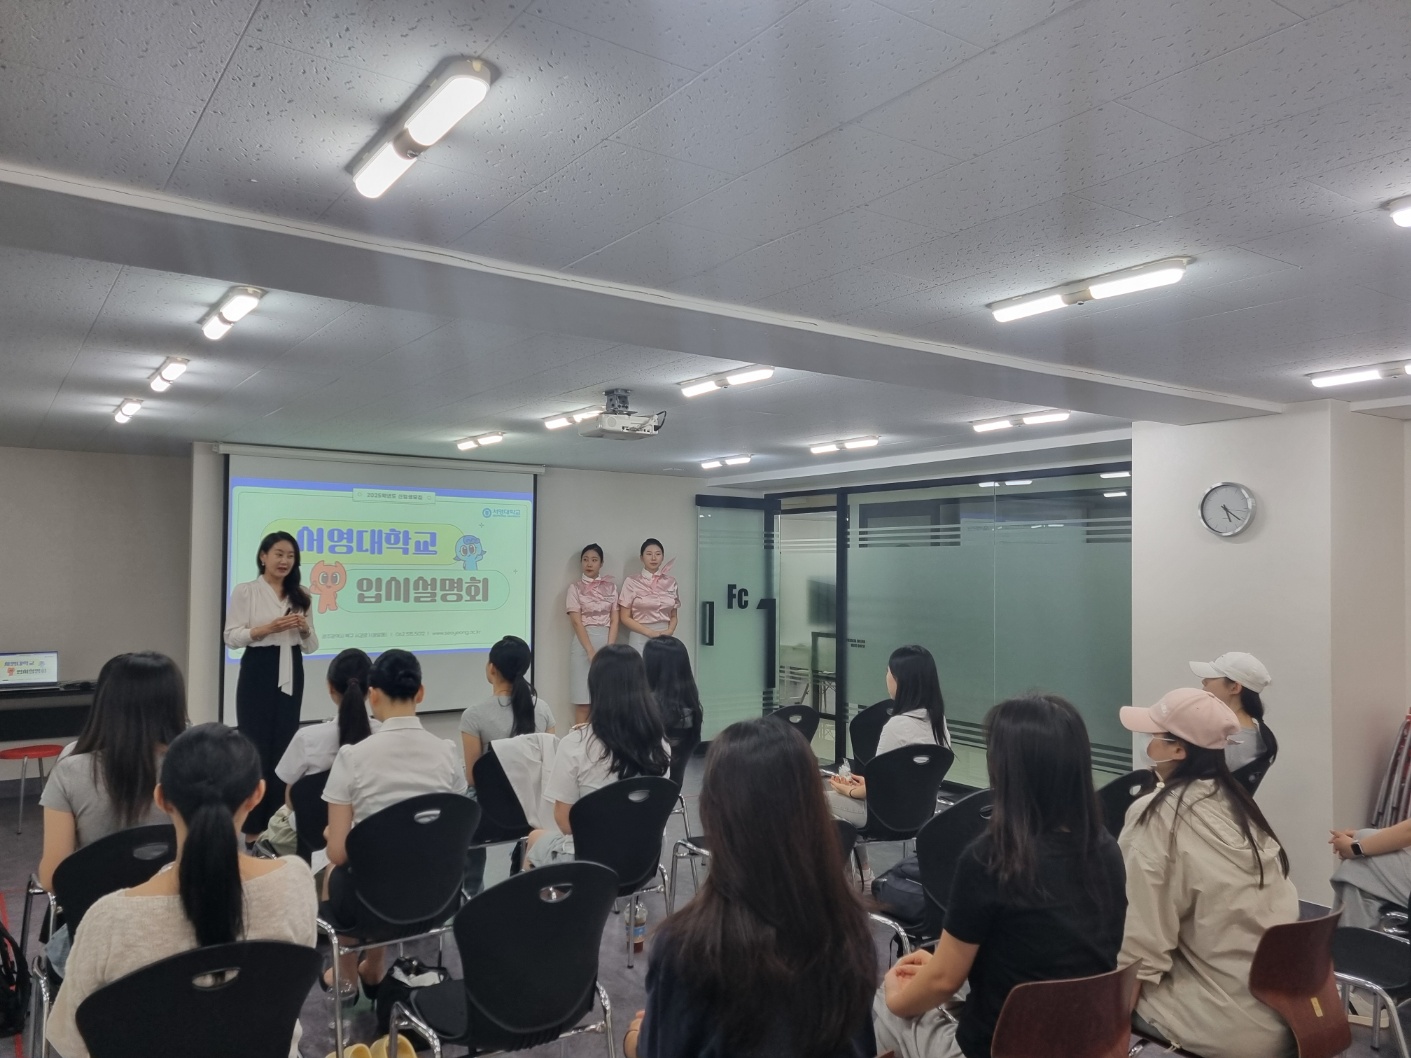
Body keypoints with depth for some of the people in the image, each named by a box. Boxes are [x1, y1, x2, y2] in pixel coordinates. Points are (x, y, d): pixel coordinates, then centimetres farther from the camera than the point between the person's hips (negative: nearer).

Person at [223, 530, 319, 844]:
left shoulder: (300, 595, 11)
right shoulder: (245, 591, -2)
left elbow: (311, 646, 12)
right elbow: (231, 637, -7)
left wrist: (305, 629, -9)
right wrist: (267, 628, -19)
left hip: (291, 675, 4)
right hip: (258, 673, -4)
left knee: (284, 746, 6)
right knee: (256, 746, -2)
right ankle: (252, 825, 9)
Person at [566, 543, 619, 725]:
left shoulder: (611, 586, 9)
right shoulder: (575, 587, 2)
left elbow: (614, 620, 4)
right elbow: (576, 622, -6)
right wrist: (591, 651, -15)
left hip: (607, 642, 2)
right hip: (583, 642, -2)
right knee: (583, 701, -3)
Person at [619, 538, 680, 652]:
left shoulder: (671, 582, 6)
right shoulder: (632, 582, -2)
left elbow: (673, 616, 13)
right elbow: (625, 617, -3)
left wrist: (669, 631, -7)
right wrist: (650, 633, -12)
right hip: (640, 639, -2)